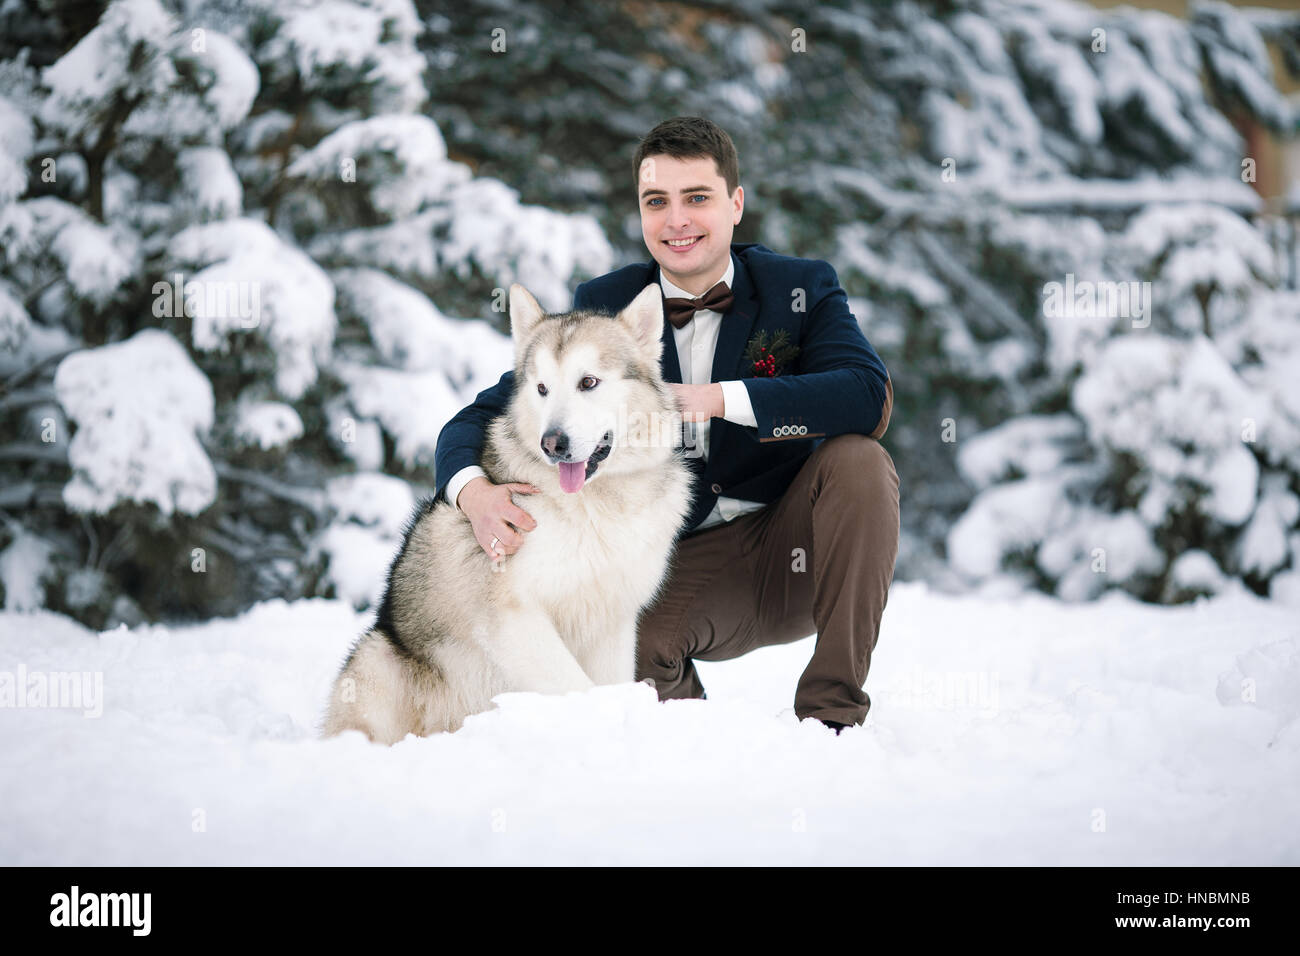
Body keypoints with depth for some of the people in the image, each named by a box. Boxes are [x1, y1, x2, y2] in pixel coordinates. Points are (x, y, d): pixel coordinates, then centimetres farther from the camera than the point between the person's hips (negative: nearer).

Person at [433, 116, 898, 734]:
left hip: (796, 550, 0)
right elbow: (478, 420, -2)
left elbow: (870, 396, -22)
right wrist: (474, 492, -27)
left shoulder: (802, 288, -2)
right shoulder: (603, 307, 1)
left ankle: (832, 708, -19)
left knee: (858, 458, -28)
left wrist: (716, 398, -31)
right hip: (682, 566, 0)